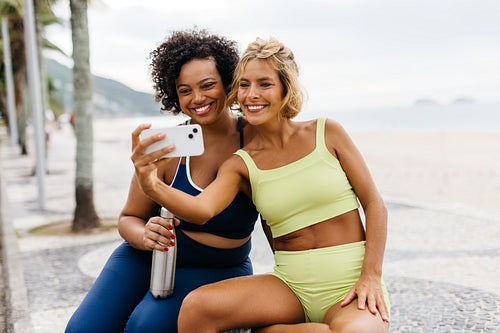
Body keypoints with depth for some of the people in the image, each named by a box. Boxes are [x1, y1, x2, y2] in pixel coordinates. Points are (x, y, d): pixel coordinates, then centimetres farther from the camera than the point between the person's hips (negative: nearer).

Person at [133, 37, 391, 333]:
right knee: (197, 307, -26)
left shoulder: (327, 133, 0)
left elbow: (374, 204, 2)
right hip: (291, 284, 0)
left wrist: (371, 276, -9)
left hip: (348, 286, 0)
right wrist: (152, 186, -37)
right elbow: (201, 209, -17)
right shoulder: (242, 164, 3)